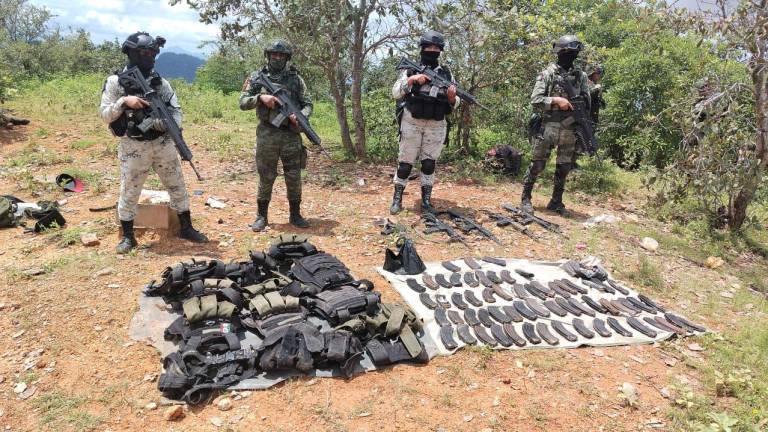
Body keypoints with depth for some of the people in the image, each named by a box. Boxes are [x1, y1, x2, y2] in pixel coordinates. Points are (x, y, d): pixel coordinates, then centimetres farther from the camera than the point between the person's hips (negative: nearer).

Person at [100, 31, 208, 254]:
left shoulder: (159, 81, 6)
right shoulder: (115, 82, -2)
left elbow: (176, 109, 4)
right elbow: (105, 115, -4)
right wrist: (123, 101, -19)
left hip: (163, 144, 3)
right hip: (133, 147, -3)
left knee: (177, 187, 9)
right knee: (129, 193, 5)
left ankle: (186, 228, 22)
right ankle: (128, 236, 19)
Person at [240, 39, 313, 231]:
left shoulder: (296, 78, 6)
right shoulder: (257, 77, 4)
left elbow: (308, 104, 6)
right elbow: (243, 102, 1)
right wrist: (260, 97, -17)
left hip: (291, 135, 1)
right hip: (267, 135, -1)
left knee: (294, 177, 6)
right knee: (266, 178, 5)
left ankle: (295, 215, 19)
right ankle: (261, 216, 17)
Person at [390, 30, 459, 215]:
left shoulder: (446, 74, 8)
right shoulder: (411, 70, 2)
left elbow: (454, 104, 10)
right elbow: (395, 93, -6)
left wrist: (452, 98, -13)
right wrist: (411, 80, -20)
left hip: (436, 126, 2)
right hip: (412, 123, -2)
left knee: (429, 163, 5)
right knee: (405, 162, 1)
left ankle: (426, 200, 12)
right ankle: (397, 199, 8)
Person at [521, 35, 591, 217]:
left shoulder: (581, 76, 9)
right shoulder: (548, 73, -3)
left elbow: (587, 103, 11)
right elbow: (535, 100, -9)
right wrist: (556, 101, -20)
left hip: (569, 131, 4)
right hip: (547, 128, -4)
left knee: (563, 168, 9)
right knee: (537, 165, 0)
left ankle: (556, 202, 21)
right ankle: (525, 198, 13)